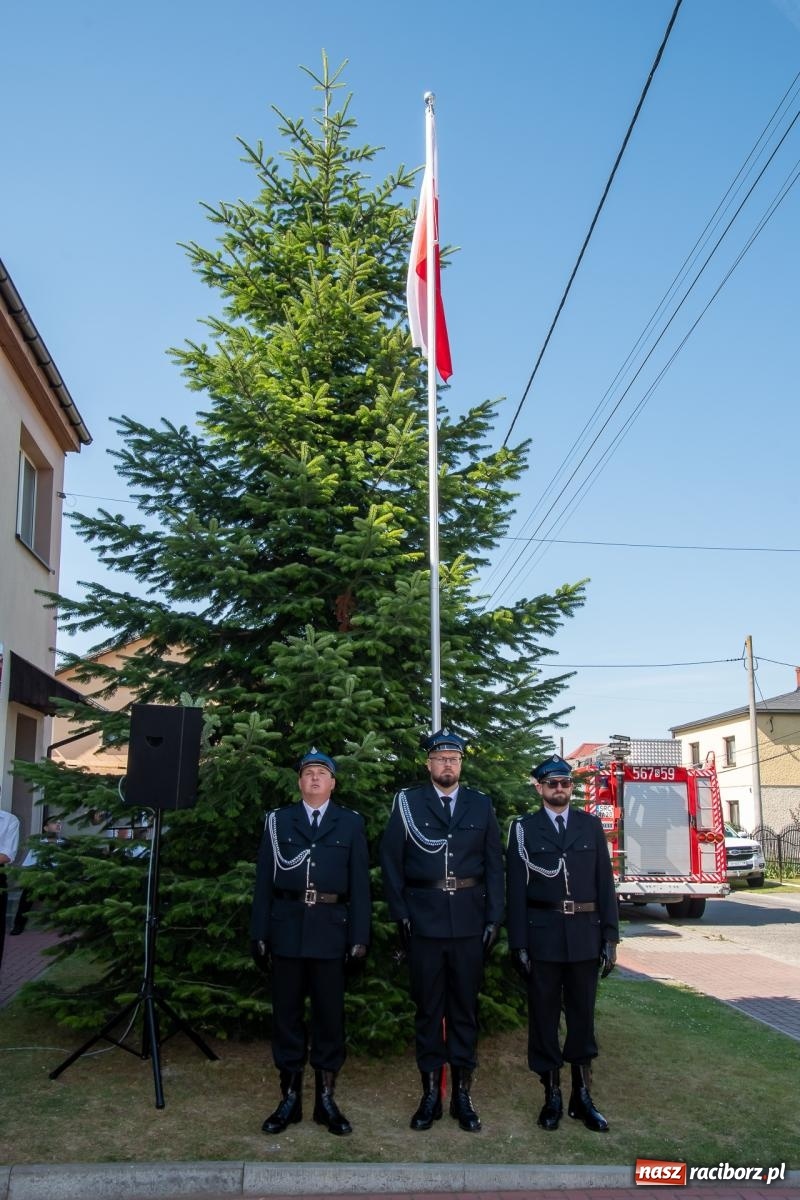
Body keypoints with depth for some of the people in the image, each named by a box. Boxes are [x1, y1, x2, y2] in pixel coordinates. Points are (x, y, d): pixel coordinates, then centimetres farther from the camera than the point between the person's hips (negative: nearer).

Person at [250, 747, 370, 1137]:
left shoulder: (350, 824, 7)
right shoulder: (278, 821, 8)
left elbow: (359, 883, 4)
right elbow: (264, 880, 6)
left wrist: (360, 936, -2)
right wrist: (259, 933, 1)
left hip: (330, 930, -1)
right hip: (287, 928, 1)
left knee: (329, 1014, 4)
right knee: (287, 1013, 6)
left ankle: (326, 1100, 16)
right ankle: (290, 1099, 17)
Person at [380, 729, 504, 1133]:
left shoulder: (481, 806, 7)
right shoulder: (408, 803, 1)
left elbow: (494, 866, 7)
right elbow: (391, 860, 1)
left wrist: (493, 918, 1)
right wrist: (400, 914, -5)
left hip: (469, 923, 1)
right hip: (423, 922, -1)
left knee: (465, 1008, 8)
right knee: (428, 1009, 7)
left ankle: (462, 1094, 19)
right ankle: (431, 1094, 17)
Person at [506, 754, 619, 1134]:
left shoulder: (591, 826, 6)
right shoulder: (523, 829, 0)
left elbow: (605, 883, 5)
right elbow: (516, 890, -2)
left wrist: (610, 937, 1)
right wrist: (518, 944, -7)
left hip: (585, 935, 2)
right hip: (542, 935, -1)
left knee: (582, 1015, 10)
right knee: (543, 1016, 7)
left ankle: (582, 1095, 21)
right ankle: (552, 1095, 19)